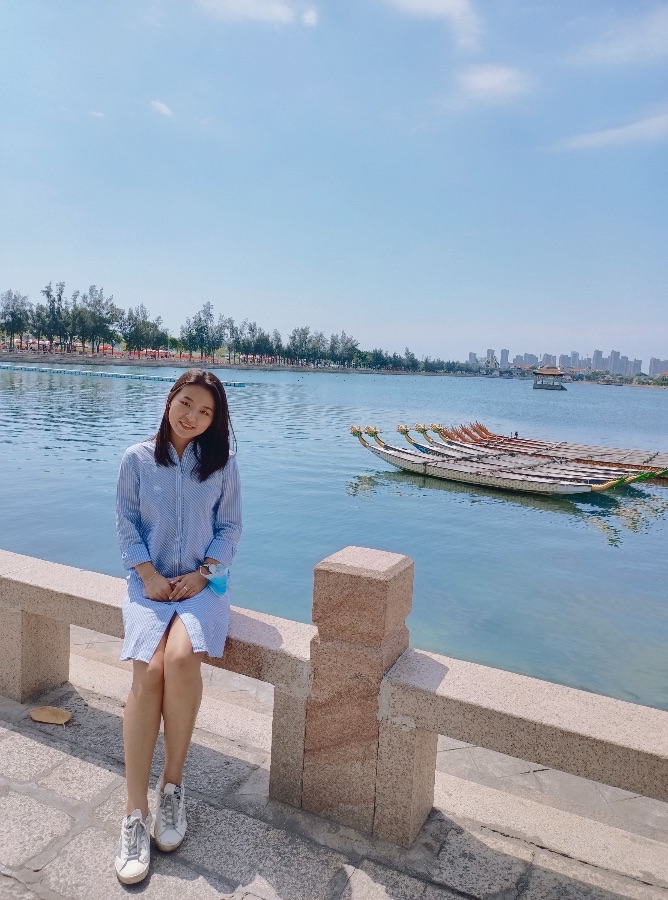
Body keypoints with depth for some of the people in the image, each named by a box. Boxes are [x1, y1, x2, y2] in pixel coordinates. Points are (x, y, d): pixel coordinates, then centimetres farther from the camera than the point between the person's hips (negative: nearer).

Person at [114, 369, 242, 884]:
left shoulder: (222, 462, 3)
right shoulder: (137, 459, 3)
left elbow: (230, 527, 4)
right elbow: (126, 524, 3)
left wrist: (201, 573, -8)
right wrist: (149, 575, -9)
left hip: (202, 582, 0)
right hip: (149, 582, 1)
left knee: (181, 658, -28)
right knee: (148, 671, -24)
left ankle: (173, 781, -6)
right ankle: (136, 813, -14)